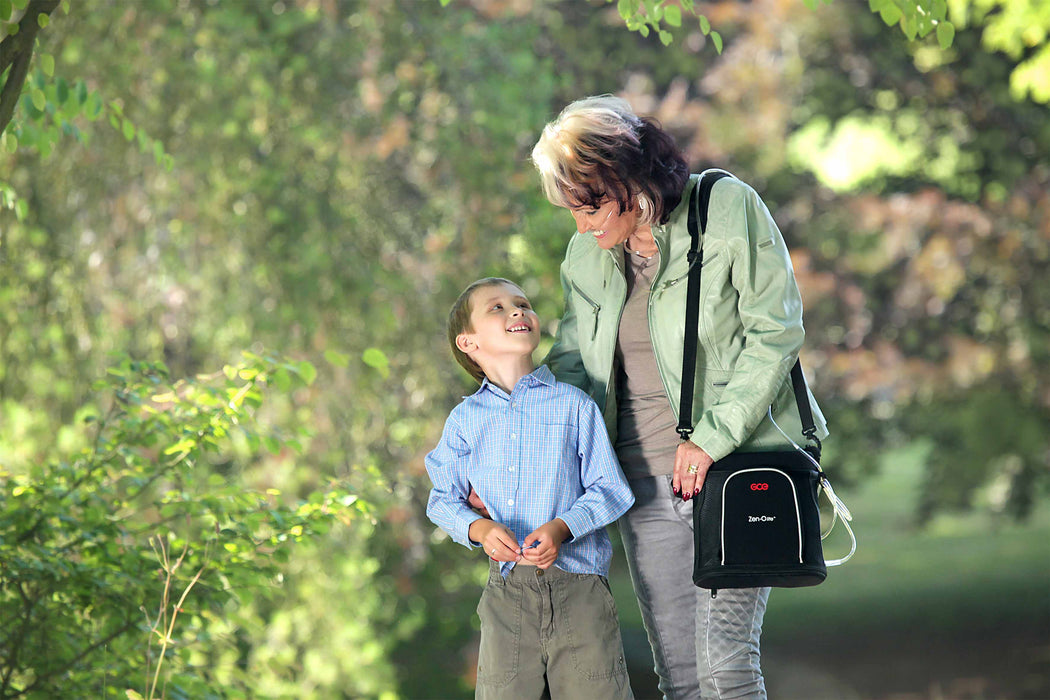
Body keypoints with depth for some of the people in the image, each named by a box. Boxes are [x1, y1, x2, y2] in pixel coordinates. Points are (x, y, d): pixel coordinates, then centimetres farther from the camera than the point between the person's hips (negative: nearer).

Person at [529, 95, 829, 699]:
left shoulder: (727, 208, -9)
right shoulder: (587, 254, 8)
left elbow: (775, 331, -10)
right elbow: (573, 357, 17)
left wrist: (712, 438, -16)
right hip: (645, 478, 5)